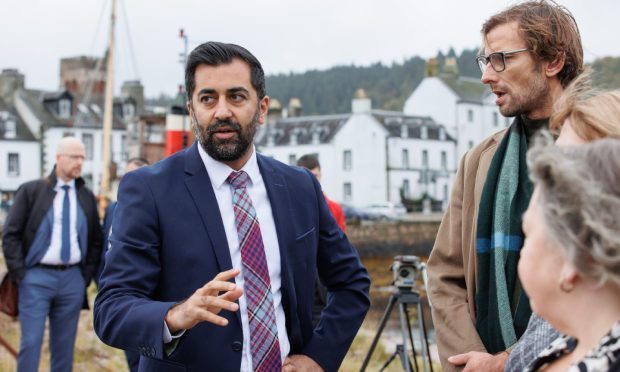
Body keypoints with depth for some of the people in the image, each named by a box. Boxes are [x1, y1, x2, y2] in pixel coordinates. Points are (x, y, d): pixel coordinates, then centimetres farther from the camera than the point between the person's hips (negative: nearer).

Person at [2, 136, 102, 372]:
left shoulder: (87, 197, 9)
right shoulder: (31, 191, -1)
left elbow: (96, 241, 16)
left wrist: (87, 274, 7)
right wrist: (20, 274, -7)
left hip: (72, 279, 3)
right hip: (37, 277, -3)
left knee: (64, 346, 8)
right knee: (31, 343, -6)